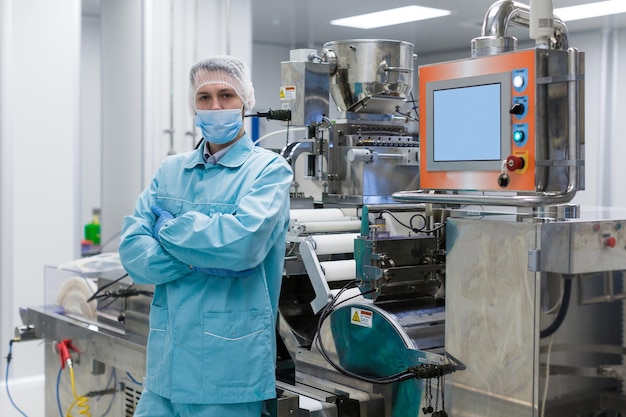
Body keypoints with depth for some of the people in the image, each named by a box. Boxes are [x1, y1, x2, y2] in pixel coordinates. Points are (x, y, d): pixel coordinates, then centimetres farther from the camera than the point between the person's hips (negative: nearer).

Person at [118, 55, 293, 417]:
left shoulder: (269, 169, -4)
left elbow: (244, 241, -21)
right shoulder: (171, 170, 10)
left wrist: (167, 228, -7)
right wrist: (201, 262, -14)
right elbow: (131, 249, 0)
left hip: (231, 362, -4)